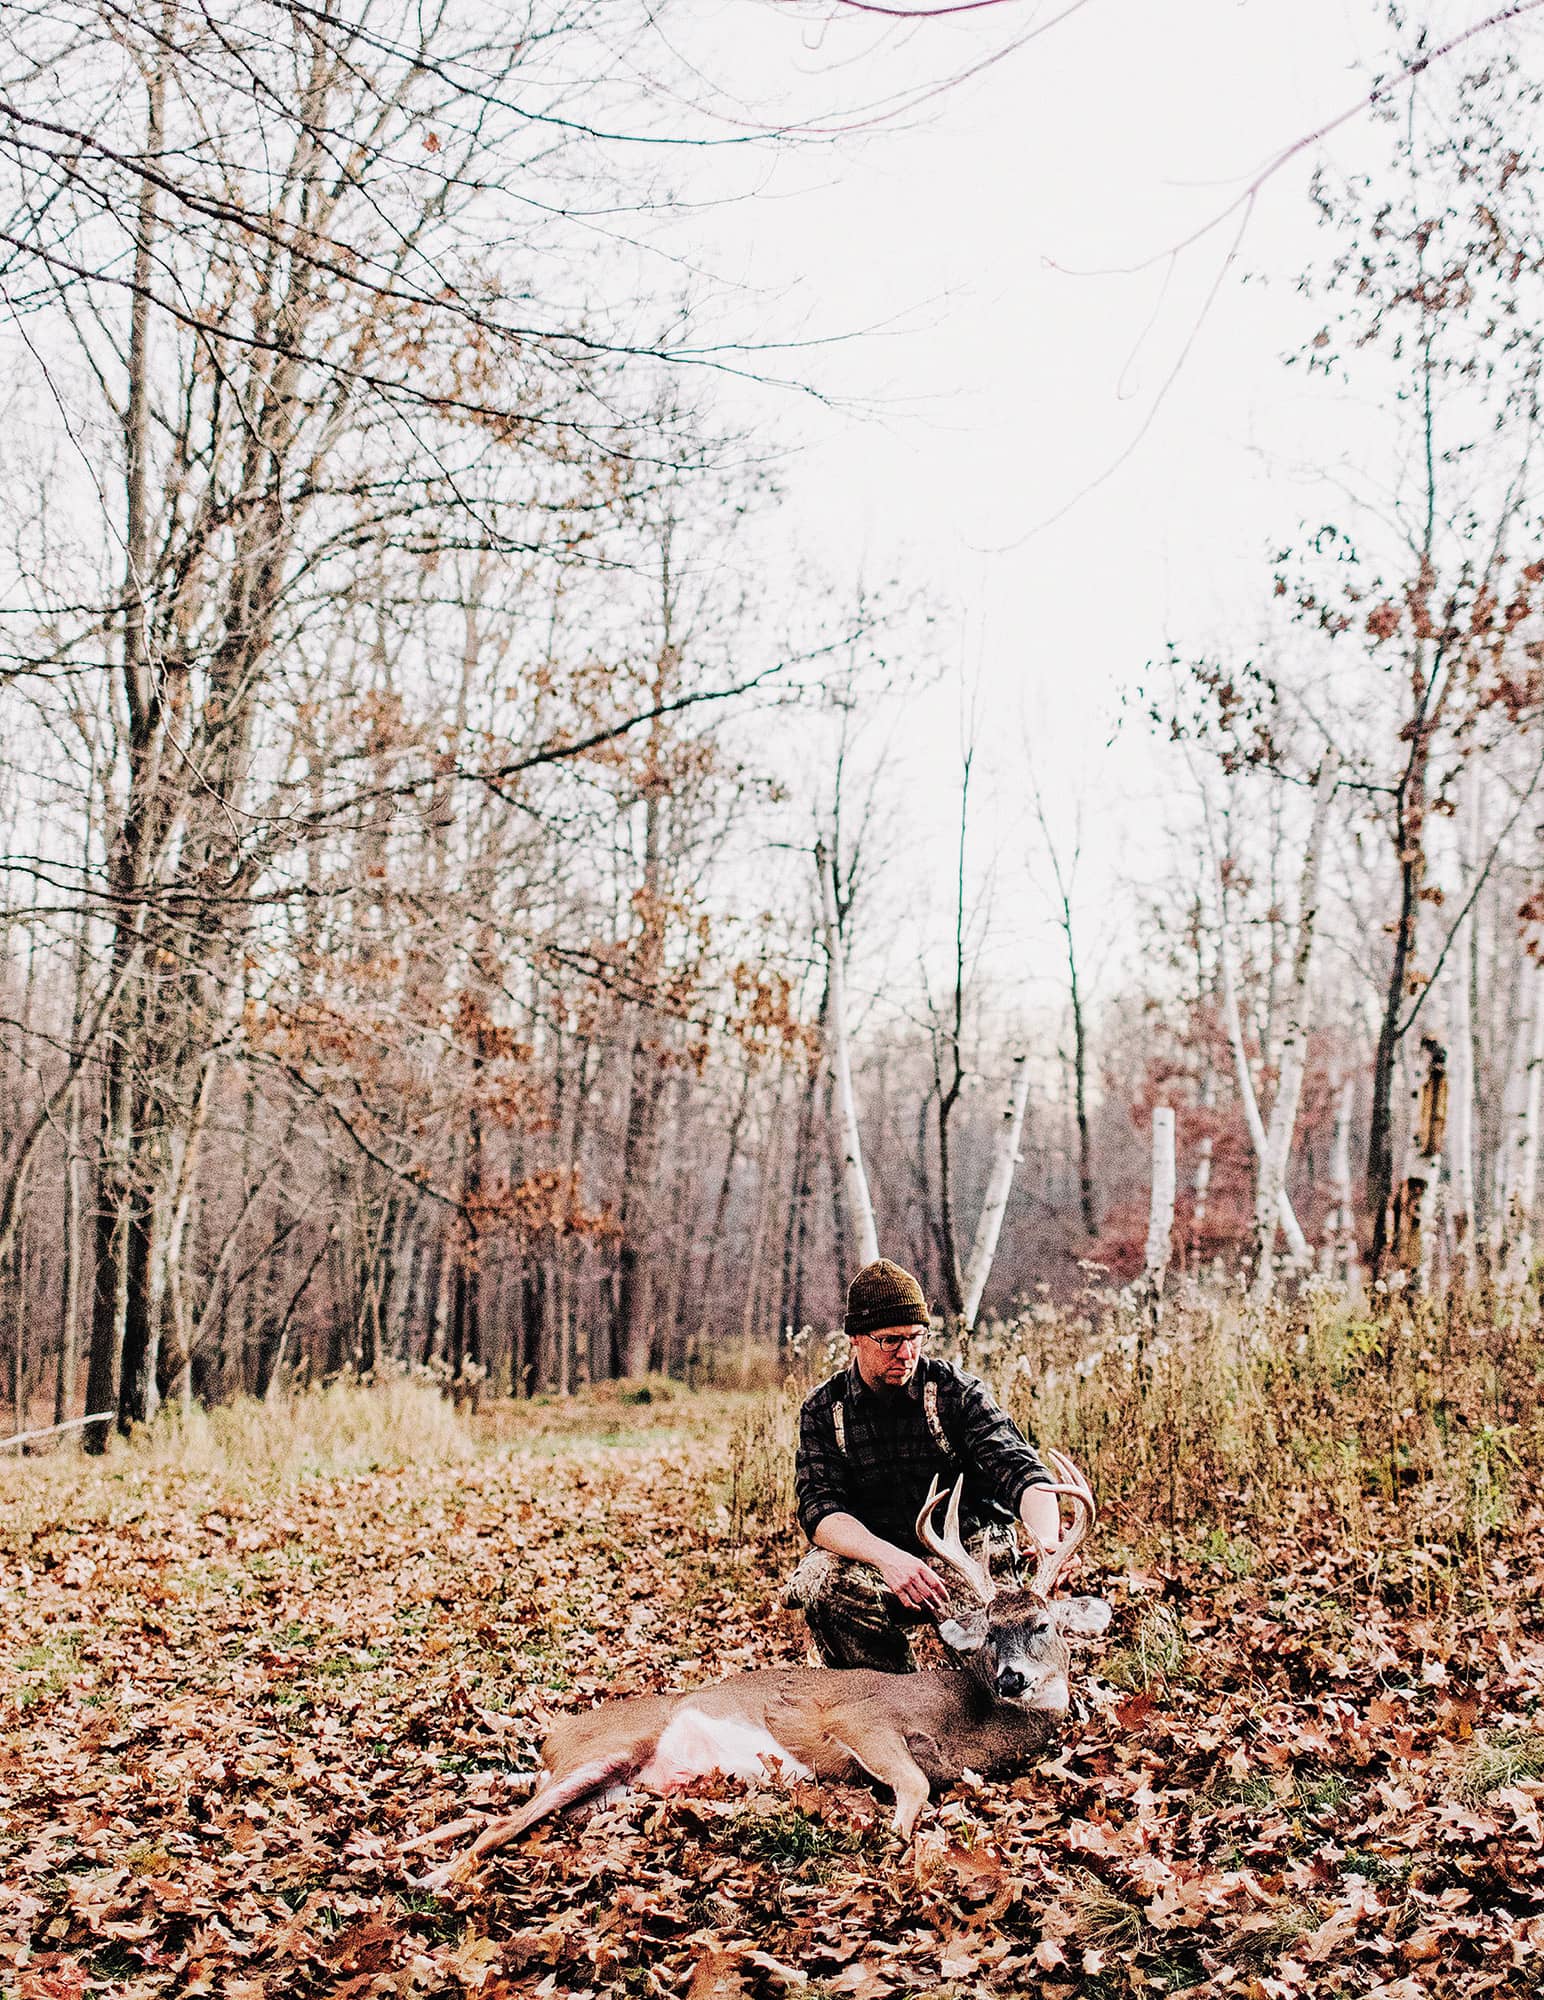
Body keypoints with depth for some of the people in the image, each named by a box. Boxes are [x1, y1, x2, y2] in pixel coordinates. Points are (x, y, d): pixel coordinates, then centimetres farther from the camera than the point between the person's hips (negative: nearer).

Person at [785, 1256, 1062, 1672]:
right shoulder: (824, 1409, 1)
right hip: (877, 1560, 1)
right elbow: (819, 1510, -11)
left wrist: (1047, 1540, -41)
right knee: (822, 1581, -31)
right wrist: (887, 1557, -32)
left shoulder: (957, 1392, -4)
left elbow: (1019, 1469, -18)